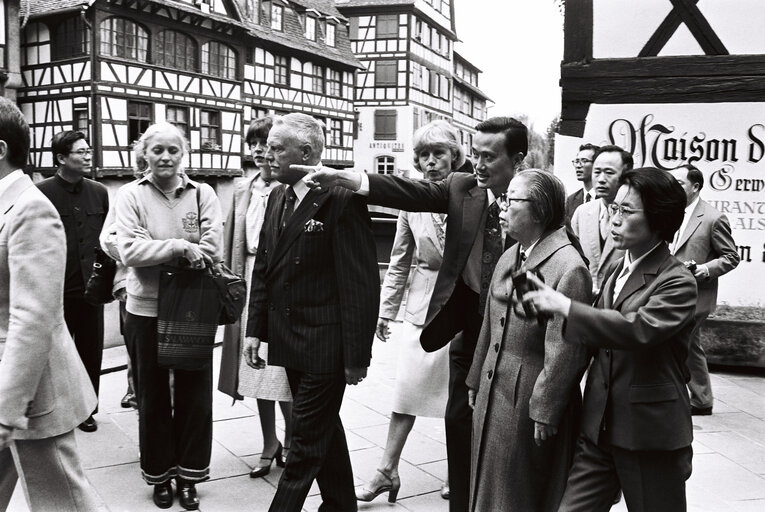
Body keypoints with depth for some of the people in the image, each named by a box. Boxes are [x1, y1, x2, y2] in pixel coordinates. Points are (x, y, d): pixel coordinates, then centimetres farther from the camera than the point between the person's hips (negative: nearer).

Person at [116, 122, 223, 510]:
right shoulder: (131, 195, -3)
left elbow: (213, 251, -9)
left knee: (195, 395, 9)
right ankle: (159, 475, 31)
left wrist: (155, 253, -12)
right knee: (153, 397, 14)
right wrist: (180, 247, -22)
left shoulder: (202, 194, -1)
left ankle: (188, 476, 26)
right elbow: (128, 250, -14)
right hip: (146, 311, 0)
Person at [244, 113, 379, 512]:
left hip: (325, 344, -8)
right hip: (289, 340, 8)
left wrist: (357, 353, -17)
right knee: (323, 431, 21)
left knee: (307, 440, 2)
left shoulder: (342, 199, -16)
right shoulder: (277, 197, 9)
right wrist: (255, 329, 8)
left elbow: (360, 282, -17)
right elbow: (263, 268, 12)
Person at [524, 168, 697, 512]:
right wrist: (548, 305, 2)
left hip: (651, 432, -6)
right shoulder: (615, 270, 11)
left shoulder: (677, 282, -12)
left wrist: (564, 306, -26)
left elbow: (639, 328, -29)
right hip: (599, 427, 6)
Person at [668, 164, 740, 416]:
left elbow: (732, 257, -7)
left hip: (695, 296, -7)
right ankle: (701, 402, 26)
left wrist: (705, 269, -21)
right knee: (690, 348, 14)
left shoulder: (713, 218, -11)